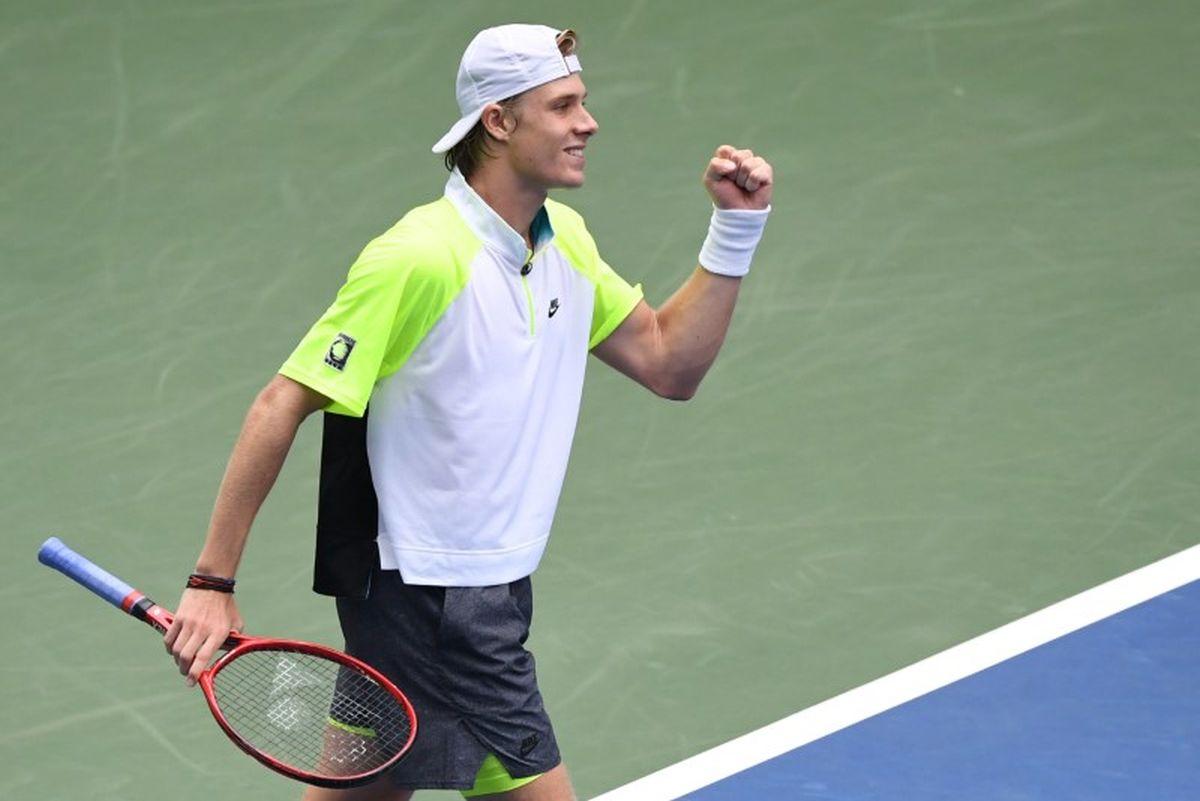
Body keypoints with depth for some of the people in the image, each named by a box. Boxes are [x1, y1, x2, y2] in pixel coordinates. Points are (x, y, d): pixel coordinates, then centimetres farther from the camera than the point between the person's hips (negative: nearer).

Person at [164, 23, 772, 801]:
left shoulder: (565, 241, 6)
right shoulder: (418, 258, -20)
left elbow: (669, 364, 13)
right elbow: (283, 405, -19)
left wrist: (738, 227, 2)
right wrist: (213, 583, -21)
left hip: (492, 587, 9)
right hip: (431, 607, -9)